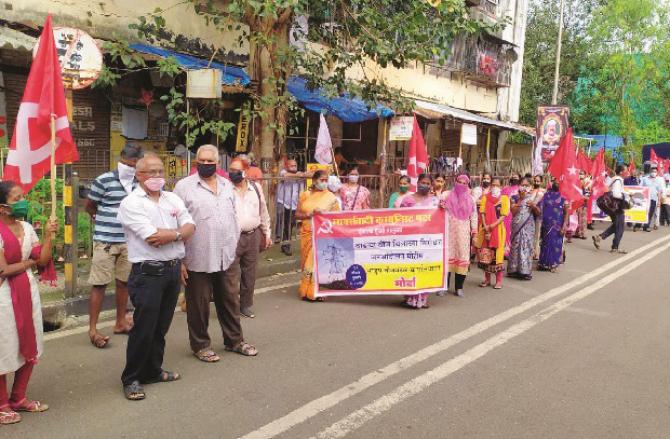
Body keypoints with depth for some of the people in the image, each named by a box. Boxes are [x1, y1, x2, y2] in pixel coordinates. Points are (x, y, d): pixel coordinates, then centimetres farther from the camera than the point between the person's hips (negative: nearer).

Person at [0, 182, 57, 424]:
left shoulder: (27, 228, 6)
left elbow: (43, 260, 2)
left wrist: (48, 235, -9)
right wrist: (28, 262, -4)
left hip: (28, 291, 7)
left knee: (29, 347, 14)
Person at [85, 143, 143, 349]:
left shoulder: (139, 183, 3)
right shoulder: (103, 181, -8)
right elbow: (90, 207, 4)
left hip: (129, 240, 4)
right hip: (105, 240, -4)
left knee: (124, 281, 13)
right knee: (99, 284, 0)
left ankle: (121, 322, 28)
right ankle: (93, 330, 8)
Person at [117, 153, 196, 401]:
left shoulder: (173, 199, 11)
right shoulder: (131, 203, -9)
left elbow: (190, 227, 3)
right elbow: (152, 238, -19)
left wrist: (168, 235, -15)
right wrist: (178, 233, -6)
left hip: (173, 269, 6)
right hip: (148, 272, -6)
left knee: (161, 327, 15)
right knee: (144, 328, -1)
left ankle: (152, 371, 29)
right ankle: (131, 379, 14)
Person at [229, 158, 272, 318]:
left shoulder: (256, 188, 8)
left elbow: (263, 212, 15)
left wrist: (267, 234, 16)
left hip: (253, 236, 4)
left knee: (250, 274, 12)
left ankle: (246, 305, 26)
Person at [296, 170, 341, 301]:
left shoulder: (331, 197, 2)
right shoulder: (305, 195, 6)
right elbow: (297, 215, 4)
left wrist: (323, 213, -16)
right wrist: (309, 214, -13)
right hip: (307, 233, 2)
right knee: (307, 261, 6)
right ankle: (306, 291, 15)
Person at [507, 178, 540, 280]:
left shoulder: (532, 198, 9)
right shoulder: (515, 197, 4)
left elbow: (538, 213, 8)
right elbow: (513, 211, -9)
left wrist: (533, 206, -12)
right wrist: (520, 199, -12)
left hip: (528, 226, 1)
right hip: (517, 225, -1)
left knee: (527, 246, -3)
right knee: (516, 246, 0)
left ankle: (526, 271, 1)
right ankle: (514, 270, 6)